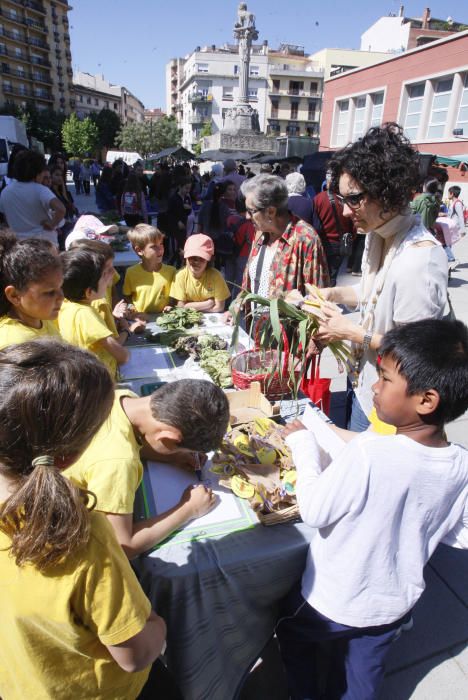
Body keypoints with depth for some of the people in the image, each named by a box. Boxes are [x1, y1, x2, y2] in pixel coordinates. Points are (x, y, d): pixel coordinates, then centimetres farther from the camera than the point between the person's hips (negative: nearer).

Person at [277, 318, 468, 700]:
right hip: (395, 607, 5)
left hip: (334, 604, -4)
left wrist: (303, 444, -14)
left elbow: (314, 511, -24)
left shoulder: (368, 453, -37)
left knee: (292, 629, 29)